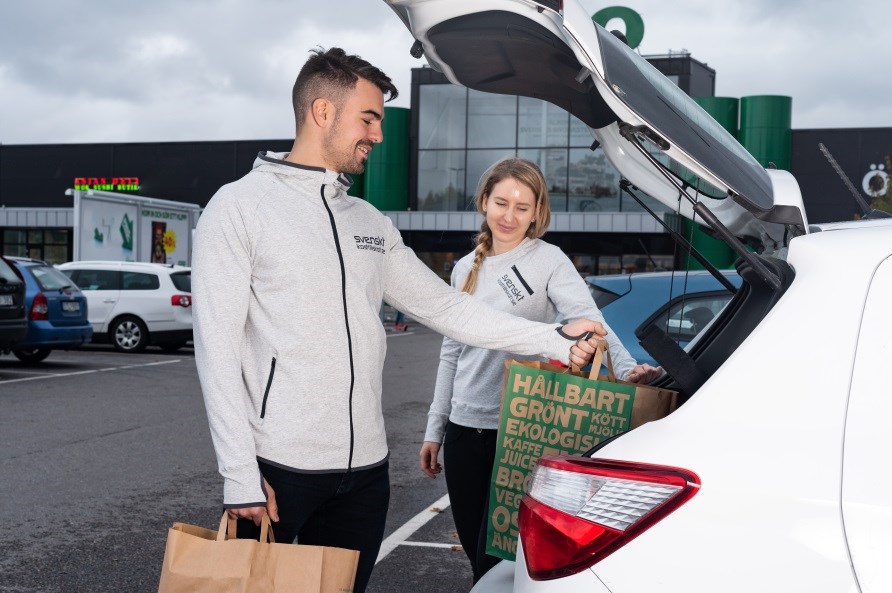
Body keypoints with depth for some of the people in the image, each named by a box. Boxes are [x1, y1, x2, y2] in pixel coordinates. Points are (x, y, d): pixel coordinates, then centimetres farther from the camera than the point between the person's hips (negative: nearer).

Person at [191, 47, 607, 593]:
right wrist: (240, 475, -14)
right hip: (279, 469, -5)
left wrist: (554, 339, 3)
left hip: (366, 470, 6)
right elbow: (217, 346, -9)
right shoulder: (240, 207, -4)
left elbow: (445, 307, 13)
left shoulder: (371, 223, 14)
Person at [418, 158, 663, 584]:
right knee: (475, 552, 12)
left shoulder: (548, 261, -5)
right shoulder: (465, 269, 10)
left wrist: (625, 367, -39)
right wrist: (434, 429, 16)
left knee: (496, 557, -4)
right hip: (463, 429, 5)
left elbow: (589, 321, -19)